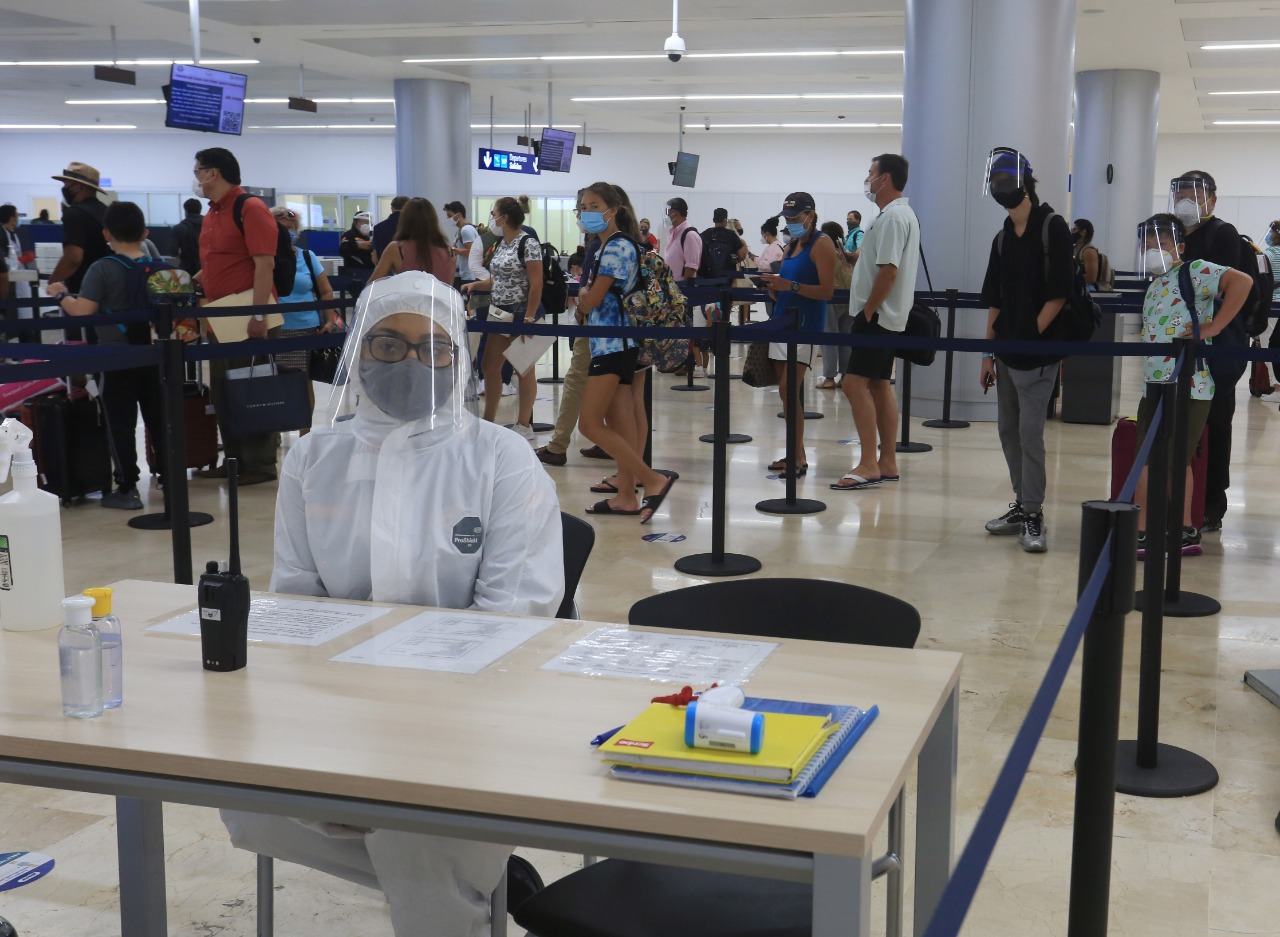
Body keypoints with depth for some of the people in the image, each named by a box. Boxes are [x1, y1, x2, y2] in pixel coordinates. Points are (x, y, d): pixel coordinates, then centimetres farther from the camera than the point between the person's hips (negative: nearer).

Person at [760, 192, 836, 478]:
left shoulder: (821, 245, -5)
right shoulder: (790, 246, 18)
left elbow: (827, 291, -14)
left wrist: (790, 285, -22)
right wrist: (773, 287, 1)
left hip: (805, 323, -8)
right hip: (782, 320, 8)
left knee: (789, 389, -15)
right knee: (787, 391, 7)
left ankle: (799, 458, -11)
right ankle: (796, 453, 14)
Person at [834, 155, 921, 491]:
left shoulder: (893, 217, -16)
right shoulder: (901, 214, 16)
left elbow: (888, 271, -23)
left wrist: (868, 312, -18)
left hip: (877, 315, -11)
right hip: (886, 315, 11)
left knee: (855, 384, -13)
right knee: (879, 385, 12)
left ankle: (868, 465, -13)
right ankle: (887, 462, 15)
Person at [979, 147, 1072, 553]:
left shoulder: (1053, 228, -6)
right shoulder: (1002, 238, 14)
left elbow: (1058, 294, -11)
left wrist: (1031, 334, -13)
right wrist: (989, 353, 11)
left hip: (1037, 352, -7)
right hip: (1007, 351, 7)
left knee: (1030, 432, -8)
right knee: (1008, 429, 11)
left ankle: (1034, 516, -1)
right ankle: (1023, 505, 21)